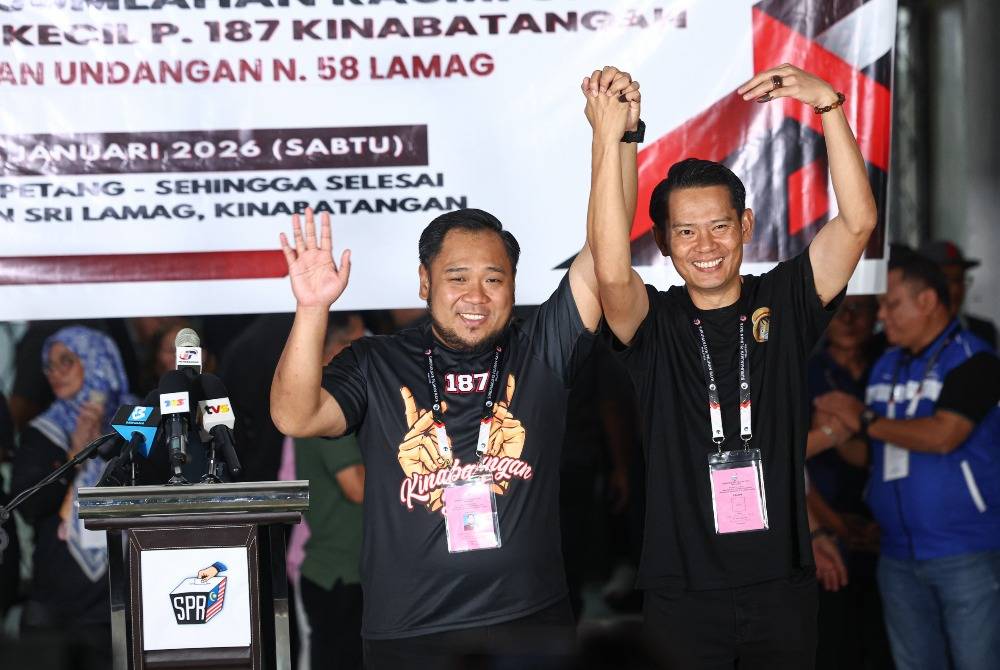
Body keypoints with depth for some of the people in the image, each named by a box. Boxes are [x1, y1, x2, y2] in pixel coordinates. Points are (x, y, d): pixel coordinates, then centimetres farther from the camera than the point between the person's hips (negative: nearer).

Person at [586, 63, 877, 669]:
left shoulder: (784, 305, 2)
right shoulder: (654, 324, -3)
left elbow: (858, 222, -11)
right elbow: (611, 270, -25)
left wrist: (828, 104, -21)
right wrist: (608, 139, -31)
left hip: (782, 586, 2)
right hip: (684, 592, -1)